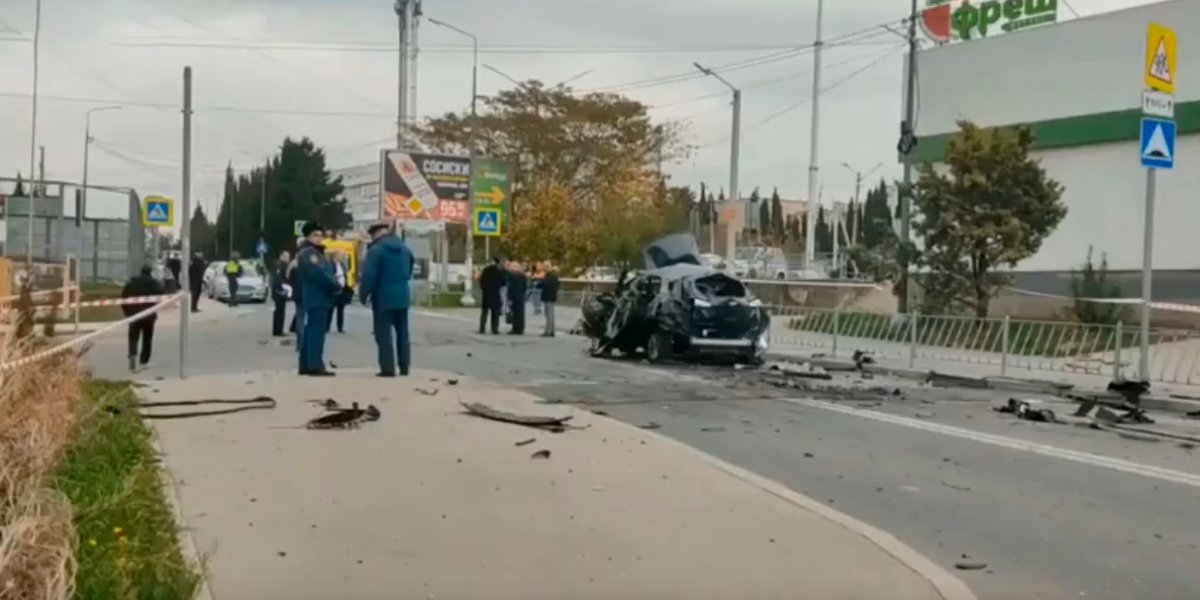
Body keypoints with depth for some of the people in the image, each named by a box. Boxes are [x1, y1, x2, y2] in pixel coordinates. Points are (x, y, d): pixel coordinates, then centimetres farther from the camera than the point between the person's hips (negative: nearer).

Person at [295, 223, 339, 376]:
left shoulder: (318, 253, 23)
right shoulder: (307, 253, -11)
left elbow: (328, 271, 19)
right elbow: (319, 274, -21)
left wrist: (334, 285, 1)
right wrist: (336, 285, -12)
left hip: (319, 297, 11)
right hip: (315, 298, -11)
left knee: (310, 331, 11)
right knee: (316, 332, -12)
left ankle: (306, 365, 14)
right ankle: (315, 366, -15)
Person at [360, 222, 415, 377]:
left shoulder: (376, 249, -13)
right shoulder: (405, 248, 10)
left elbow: (369, 276, -16)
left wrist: (363, 295, -4)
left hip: (383, 298, -6)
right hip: (402, 297, 6)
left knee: (384, 335, -2)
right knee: (402, 333, 14)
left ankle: (388, 368, -4)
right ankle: (404, 367, 16)